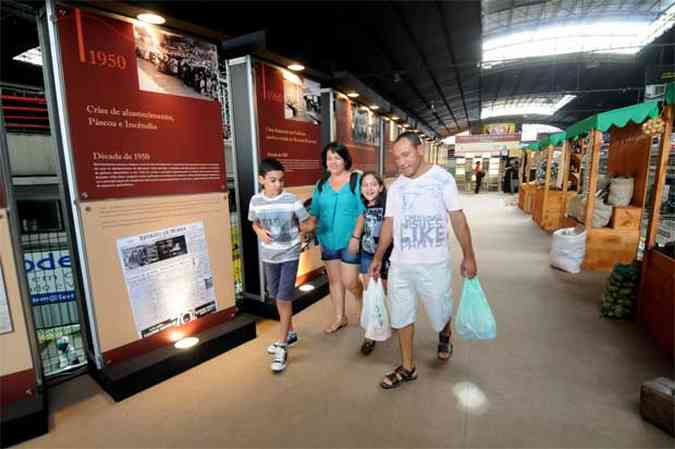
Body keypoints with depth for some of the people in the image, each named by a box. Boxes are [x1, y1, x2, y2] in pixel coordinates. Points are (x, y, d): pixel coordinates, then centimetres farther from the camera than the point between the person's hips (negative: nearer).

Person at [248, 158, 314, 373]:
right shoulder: (256, 201, -5)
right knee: (278, 298, 16)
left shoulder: (292, 200, -15)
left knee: (284, 299, -4)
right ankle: (290, 333, 38)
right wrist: (260, 232, -8)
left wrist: (292, 230, -2)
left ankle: (282, 346, 12)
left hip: (289, 255, -4)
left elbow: (309, 225, -6)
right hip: (268, 256, 4)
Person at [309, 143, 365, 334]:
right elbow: (315, 212, 10)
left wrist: (356, 236, -16)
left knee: (350, 282, -2)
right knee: (334, 280, 14)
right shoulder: (321, 183, 7)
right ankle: (340, 317, 32)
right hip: (328, 240, 5)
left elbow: (362, 211, -10)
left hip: (349, 240, -5)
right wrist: (314, 233, 4)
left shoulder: (357, 180, -7)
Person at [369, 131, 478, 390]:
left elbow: (458, 219, -3)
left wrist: (468, 255, -2)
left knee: (440, 312, 14)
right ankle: (407, 368, 29)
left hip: (434, 264, -3)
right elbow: (389, 224, 10)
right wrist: (378, 257, 11)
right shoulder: (395, 187, 5)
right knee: (402, 316, 10)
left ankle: (444, 336, 50)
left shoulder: (442, 178, -7)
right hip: (400, 264, 4)